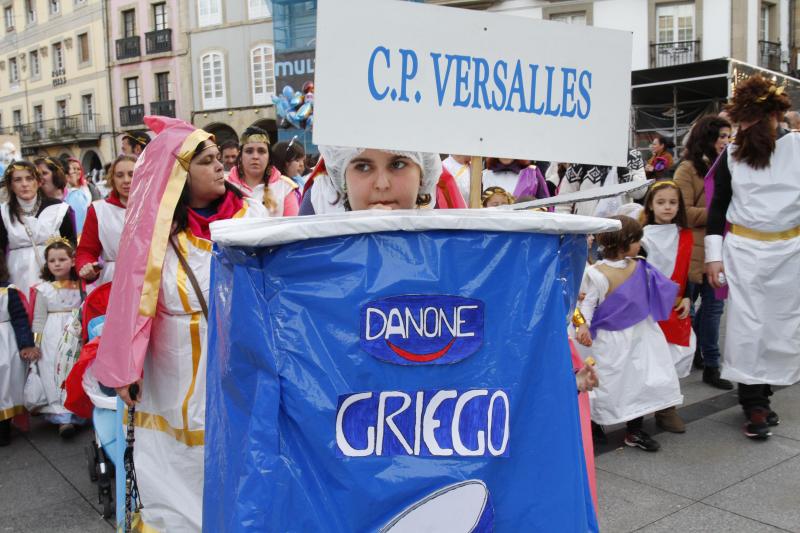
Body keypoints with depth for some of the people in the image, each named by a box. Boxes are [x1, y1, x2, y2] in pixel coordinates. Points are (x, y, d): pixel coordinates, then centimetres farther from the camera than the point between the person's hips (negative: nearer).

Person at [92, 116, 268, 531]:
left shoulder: (251, 214, 0)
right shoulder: (153, 229, -4)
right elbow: (134, 302, -3)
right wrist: (125, 370, -5)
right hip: (178, 379, -1)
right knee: (179, 470, 10)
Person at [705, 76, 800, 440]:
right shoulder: (731, 155, 2)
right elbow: (718, 206, 5)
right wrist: (713, 255, 0)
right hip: (743, 250, 0)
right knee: (747, 324, -2)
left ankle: (758, 395, 21)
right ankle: (755, 405, 7)